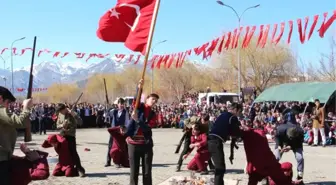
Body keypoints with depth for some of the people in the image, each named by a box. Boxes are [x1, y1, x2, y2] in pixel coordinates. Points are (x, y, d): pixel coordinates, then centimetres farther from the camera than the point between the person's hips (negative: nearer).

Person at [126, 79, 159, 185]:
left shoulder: (153, 115, 8)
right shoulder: (138, 107, 4)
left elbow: (147, 128, -9)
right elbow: (136, 99, -18)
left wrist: (137, 120, -21)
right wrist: (139, 88, -33)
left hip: (146, 144, 2)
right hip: (133, 143, -2)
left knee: (147, 172, 5)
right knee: (134, 171, 3)